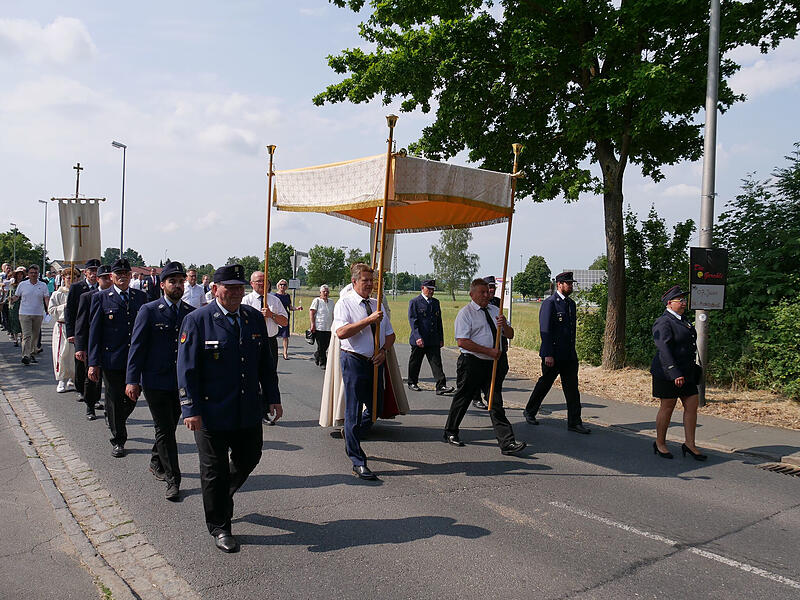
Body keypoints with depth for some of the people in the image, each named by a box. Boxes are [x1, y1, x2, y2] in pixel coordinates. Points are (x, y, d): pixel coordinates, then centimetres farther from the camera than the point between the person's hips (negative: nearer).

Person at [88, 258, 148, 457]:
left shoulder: (141, 297, 8)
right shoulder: (101, 298, 0)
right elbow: (94, 332, -1)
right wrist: (93, 363, -7)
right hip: (111, 359, -3)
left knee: (132, 398, 11)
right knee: (115, 401, 5)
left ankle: (115, 421, 41)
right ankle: (118, 441, 20)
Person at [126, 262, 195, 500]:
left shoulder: (191, 313, 6)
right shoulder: (149, 311, -4)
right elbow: (137, 346, -5)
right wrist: (132, 380, -10)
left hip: (181, 382, 4)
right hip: (155, 381, -4)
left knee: (169, 428, 16)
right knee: (165, 430, -1)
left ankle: (156, 463, 40)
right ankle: (173, 480, 7)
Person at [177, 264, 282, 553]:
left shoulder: (255, 318, 5)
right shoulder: (196, 320, -9)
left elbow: (265, 362, 11)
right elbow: (186, 369, -10)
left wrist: (273, 398, 8)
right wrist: (191, 409, -15)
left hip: (249, 411, 5)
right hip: (211, 413, -5)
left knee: (249, 459, 17)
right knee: (215, 471, 9)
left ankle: (221, 495, 47)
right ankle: (219, 527, 27)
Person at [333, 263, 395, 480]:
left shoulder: (377, 304, 13)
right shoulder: (345, 303, -5)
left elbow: (390, 334, 18)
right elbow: (341, 332, -20)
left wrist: (383, 350, -2)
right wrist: (369, 320, -23)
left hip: (375, 362, 6)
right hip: (354, 361, -6)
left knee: (376, 408, 13)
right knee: (354, 411, -3)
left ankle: (351, 439, 38)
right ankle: (358, 462, 3)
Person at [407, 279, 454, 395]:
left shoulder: (435, 302, 14)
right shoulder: (414, 302, -3)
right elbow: (413, 320, -10)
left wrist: (441, 338, 14)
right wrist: (418, 337, -19)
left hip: (433, 340, 4)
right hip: (419, 340, -4)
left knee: (437, 362, -5)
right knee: (415, 363, 9)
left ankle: (441, 386, -10)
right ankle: (412, 383, 26)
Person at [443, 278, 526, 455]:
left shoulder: (494, 310, 13)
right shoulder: (465, 313, -7)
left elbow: (510, 335, 15)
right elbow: (462, 342, -18)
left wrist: (504, 325, -9)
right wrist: (489, 351, -20)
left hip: (496, 362, 5)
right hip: (472, 363, -5)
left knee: (496, 403, 3)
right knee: (462, 399, 9)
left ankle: (507, 442, 0)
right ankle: (450, 433, 28)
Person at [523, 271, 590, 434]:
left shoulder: (571, 303, 14)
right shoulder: (549, 303, -11)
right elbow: (545, 330, -15)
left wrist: (572, 351, 17)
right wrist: (548, 355, -19)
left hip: (569, 355, 7)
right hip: (553, 354, -7)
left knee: (572, 389, 4)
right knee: (544, 384, 8)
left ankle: (574, 422, 9)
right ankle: (530, 412, 27)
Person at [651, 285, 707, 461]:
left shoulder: (683, 320, 15)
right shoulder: (663, 323, -14)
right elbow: (664, 350, -22)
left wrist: (691, 371, 20)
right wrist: (675, 374, -27)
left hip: (687, 372, 9)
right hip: (668, 373, -8)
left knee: (692, 405, 5)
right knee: (667, 407, 1)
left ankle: (689, 444, 13)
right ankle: (660, 444, 16)